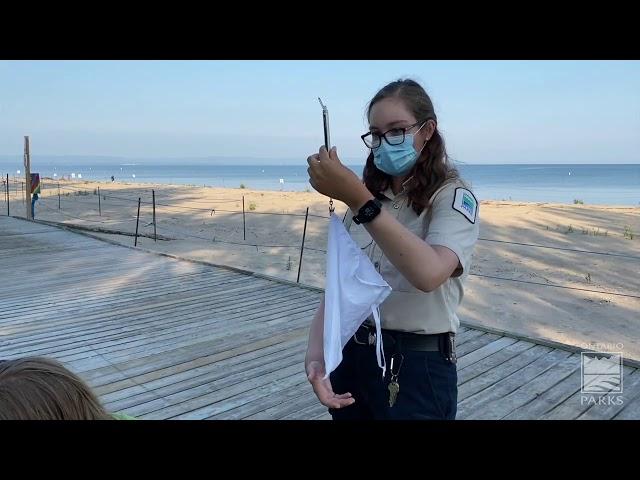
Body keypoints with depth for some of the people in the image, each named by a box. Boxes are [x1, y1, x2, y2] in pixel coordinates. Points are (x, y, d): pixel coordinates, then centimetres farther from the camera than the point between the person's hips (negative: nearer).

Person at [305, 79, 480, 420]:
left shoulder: (453, 197, -8)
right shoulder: (367, 197, 10)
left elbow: (428, 274, -28)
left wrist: (359, 200, -32)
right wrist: (315, 352, -12)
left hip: (418, 366, -5)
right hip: (351, 356, 5)